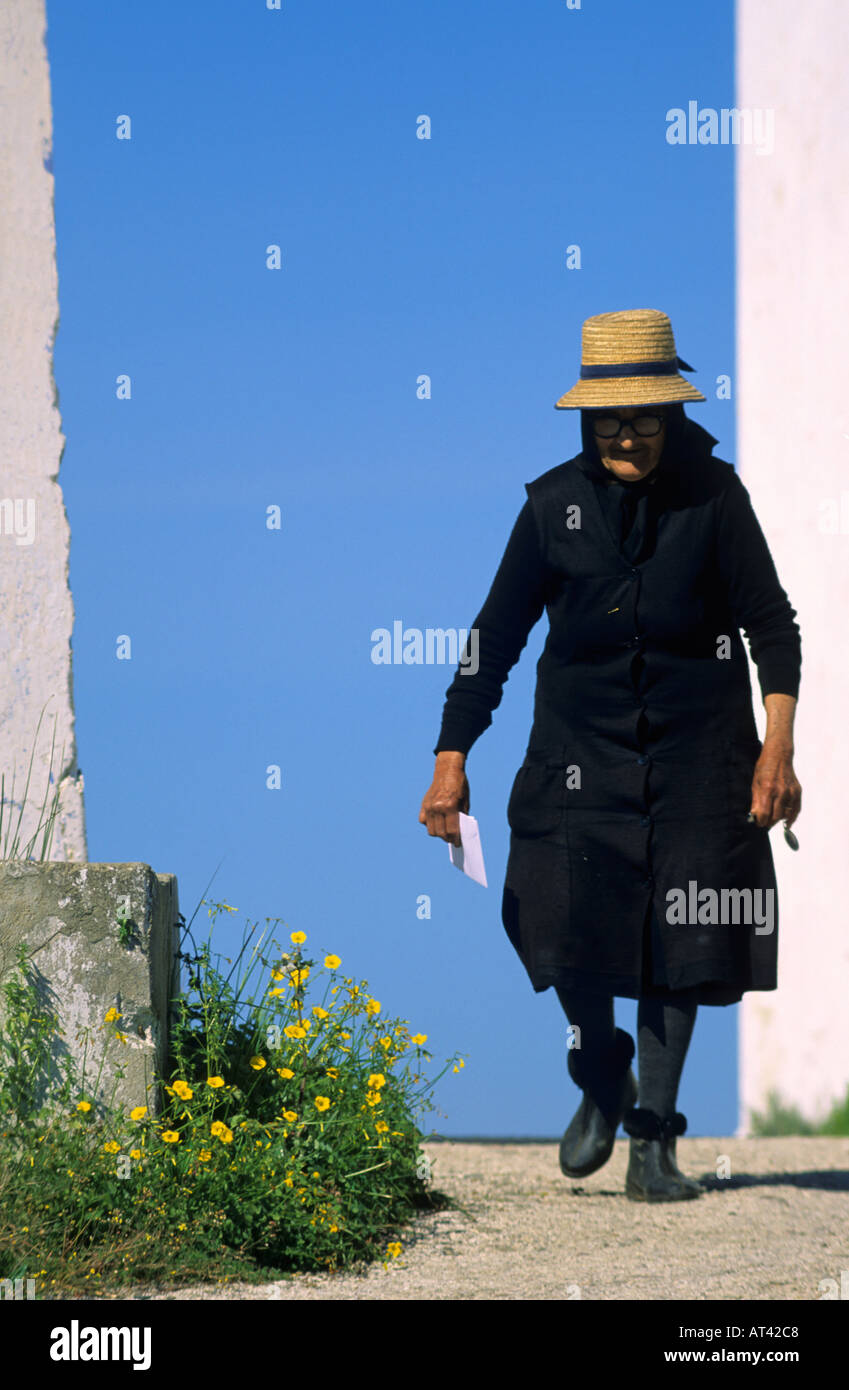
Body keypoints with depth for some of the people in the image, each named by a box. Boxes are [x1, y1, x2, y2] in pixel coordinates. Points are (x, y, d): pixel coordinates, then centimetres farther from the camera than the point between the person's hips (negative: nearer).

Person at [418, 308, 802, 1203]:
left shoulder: (713, 494, -4)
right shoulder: (555, 505, -1)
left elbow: (769, 621, -3)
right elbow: (495, 637, 3)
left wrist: (778, 742, -16)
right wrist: (450, 760, -1)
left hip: (696, 744, 0)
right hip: (582, 743, 0)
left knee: (681, 932, -2)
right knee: (564, 917, -15)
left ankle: (653, 1144, 10)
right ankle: (602, 1085, 14)